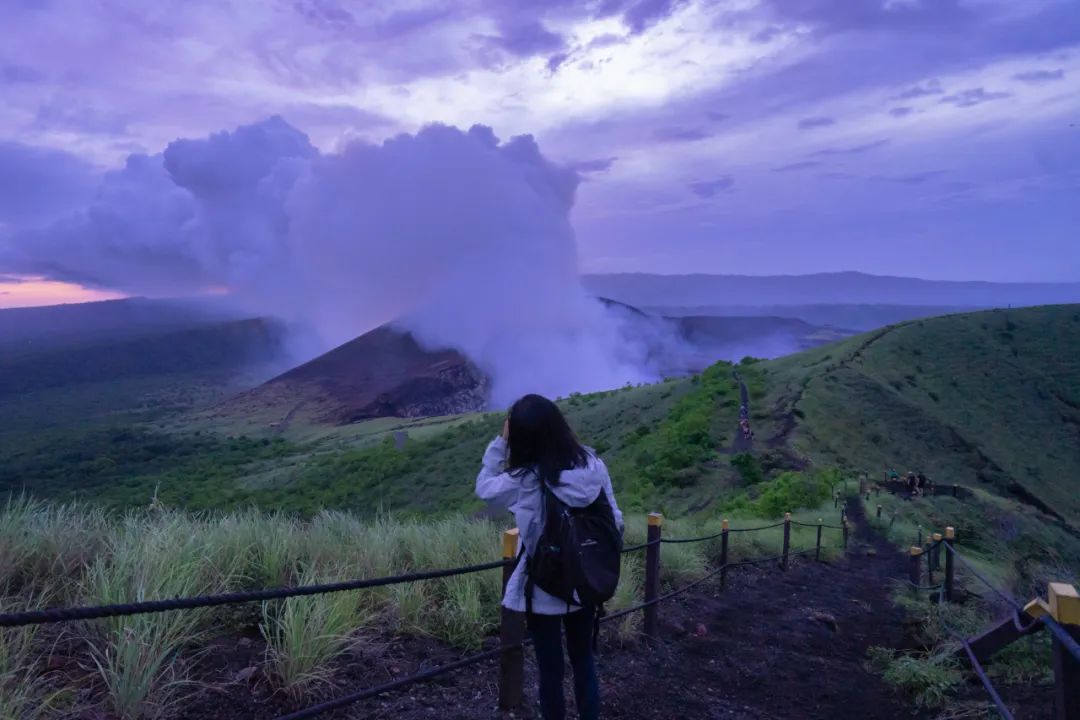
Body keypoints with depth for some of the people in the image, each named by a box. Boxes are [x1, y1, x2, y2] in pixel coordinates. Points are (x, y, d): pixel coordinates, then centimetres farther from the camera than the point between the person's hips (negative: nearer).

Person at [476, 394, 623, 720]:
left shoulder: (524, 481, -23)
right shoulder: (592, 464, -12)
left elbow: (484, 488, -3)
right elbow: (615, 522, -5)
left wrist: (501, 442, -7)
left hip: (544, 592, -4)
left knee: (550, 670, 14)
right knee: (584, 660, 23)